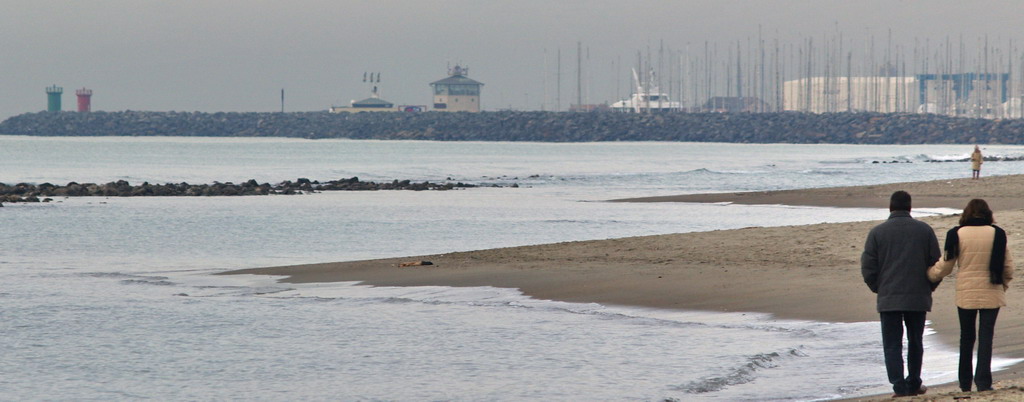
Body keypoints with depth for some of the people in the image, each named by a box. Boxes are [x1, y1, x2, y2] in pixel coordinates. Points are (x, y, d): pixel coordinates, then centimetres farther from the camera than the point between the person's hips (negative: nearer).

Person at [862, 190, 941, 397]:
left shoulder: (877, 232, -3)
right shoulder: (924, 230, 1)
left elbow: (868, 268, -2)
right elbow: (937, 264, 4)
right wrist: (929, 287, 17)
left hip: (888, 299, -2)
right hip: (919, 298, 2)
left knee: (892, 345, 2)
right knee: (915, 342, 15)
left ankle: (900, 387, -6)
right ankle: (914, 384, 22)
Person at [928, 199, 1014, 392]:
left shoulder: (957, 234, -5)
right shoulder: (997, 234, -4)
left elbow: (945, 265, 0)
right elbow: (1008, 267, 0)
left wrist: (929, 276, 19)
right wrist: (1004, 284, 18)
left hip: (966, 294, 1)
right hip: (991, 294, -1)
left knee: (966, 337, 12)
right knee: (986, 336, 2)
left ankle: (965, 383, 18)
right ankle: (983, 380, -8)